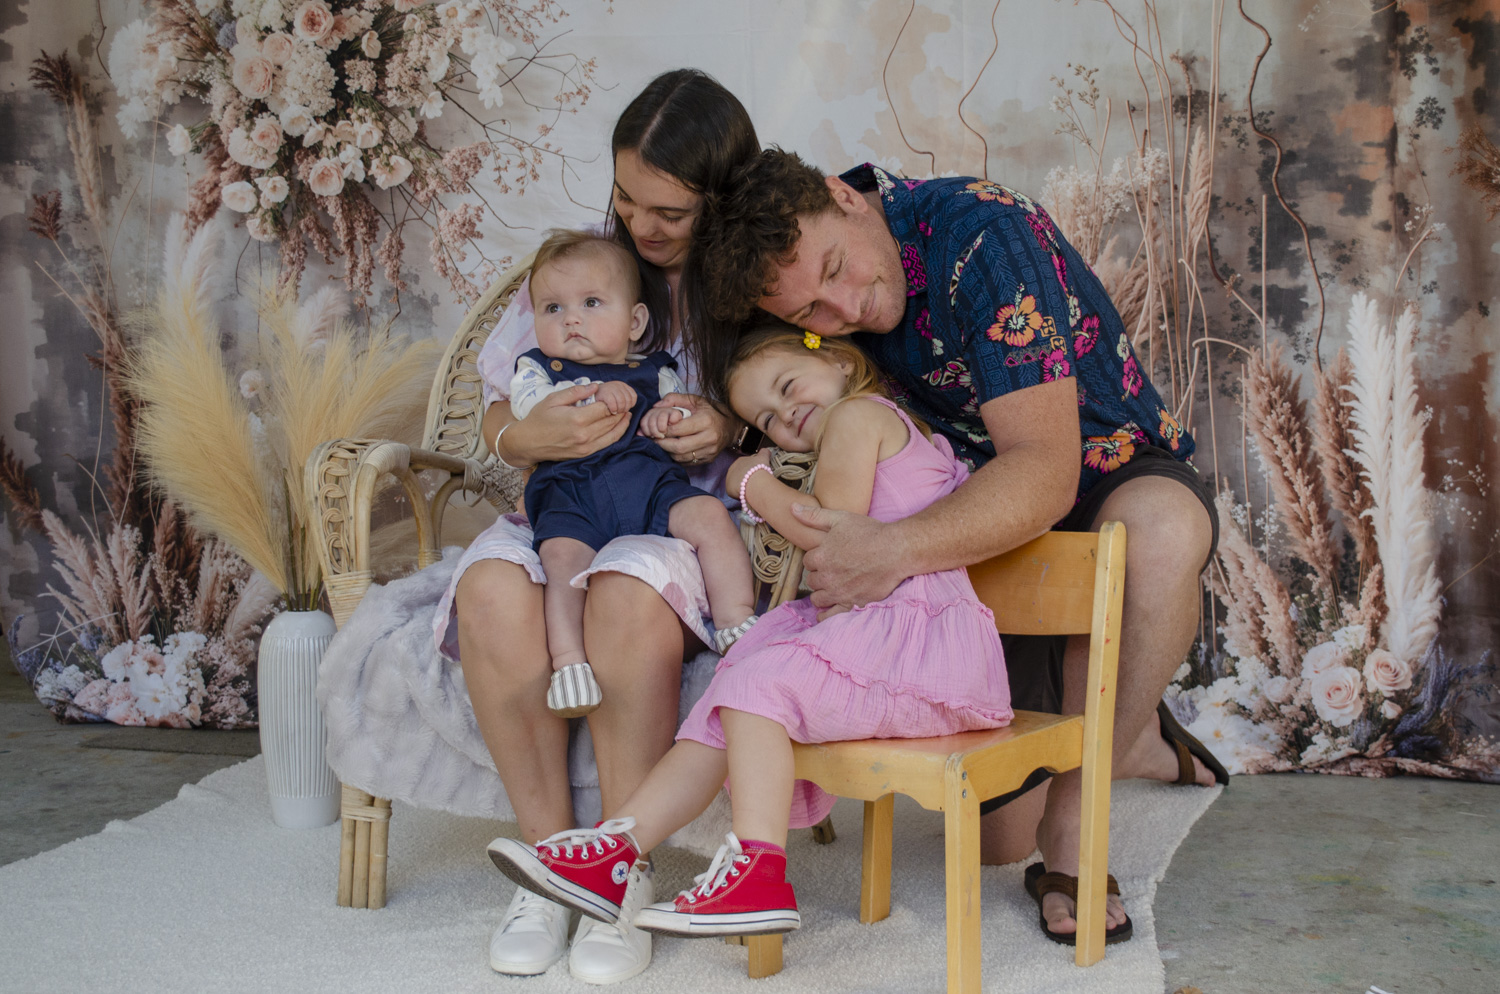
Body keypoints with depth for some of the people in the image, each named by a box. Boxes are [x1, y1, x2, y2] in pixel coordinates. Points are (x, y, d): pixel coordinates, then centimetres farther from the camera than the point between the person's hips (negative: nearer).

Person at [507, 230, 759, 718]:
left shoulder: (654, 372, 27)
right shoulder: (536, 367, 24)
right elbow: (528, 403, 3)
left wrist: (672, 417, -2)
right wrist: (593, 396, -10)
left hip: (650, 479, 2)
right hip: (570, 492, -1)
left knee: (709, 515, -24)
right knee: (562, 555, -30)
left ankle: (736, 622, -20)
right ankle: (567, 661, -30)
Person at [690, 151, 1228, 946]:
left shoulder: (978, 234, -29)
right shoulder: (812, 283, -11)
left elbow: (1045, 473, -36)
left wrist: (898, 549, -50)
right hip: (985, 534, 5)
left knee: (1162, 528, -43)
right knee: (997, 839, -2)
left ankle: (1073, 819, -24)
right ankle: (1132, 740, 29)